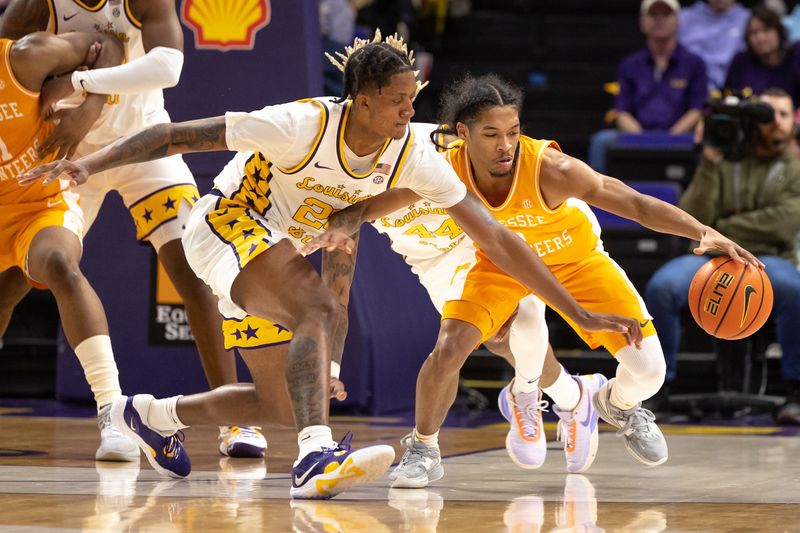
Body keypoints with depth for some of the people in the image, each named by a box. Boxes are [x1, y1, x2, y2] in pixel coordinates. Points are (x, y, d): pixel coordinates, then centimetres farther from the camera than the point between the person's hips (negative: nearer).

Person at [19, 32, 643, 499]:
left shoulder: (413, 156, -13)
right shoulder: (304, 126, -28)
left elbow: (494, 237, -10)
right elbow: (180, 135, -22)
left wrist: (577, 313, -11)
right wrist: (92, 162, -32)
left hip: (278, 249, 7)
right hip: (226, 223, -7)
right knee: (320, 310, -34)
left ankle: (152, 414, 30)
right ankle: (316, 456, -50)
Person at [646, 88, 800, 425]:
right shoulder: (726, 161, 12)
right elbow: (693, 222, 0)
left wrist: (721, 227, -3)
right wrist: (709, 165, -8)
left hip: (769, 261, -1)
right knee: (661, 286, -30)